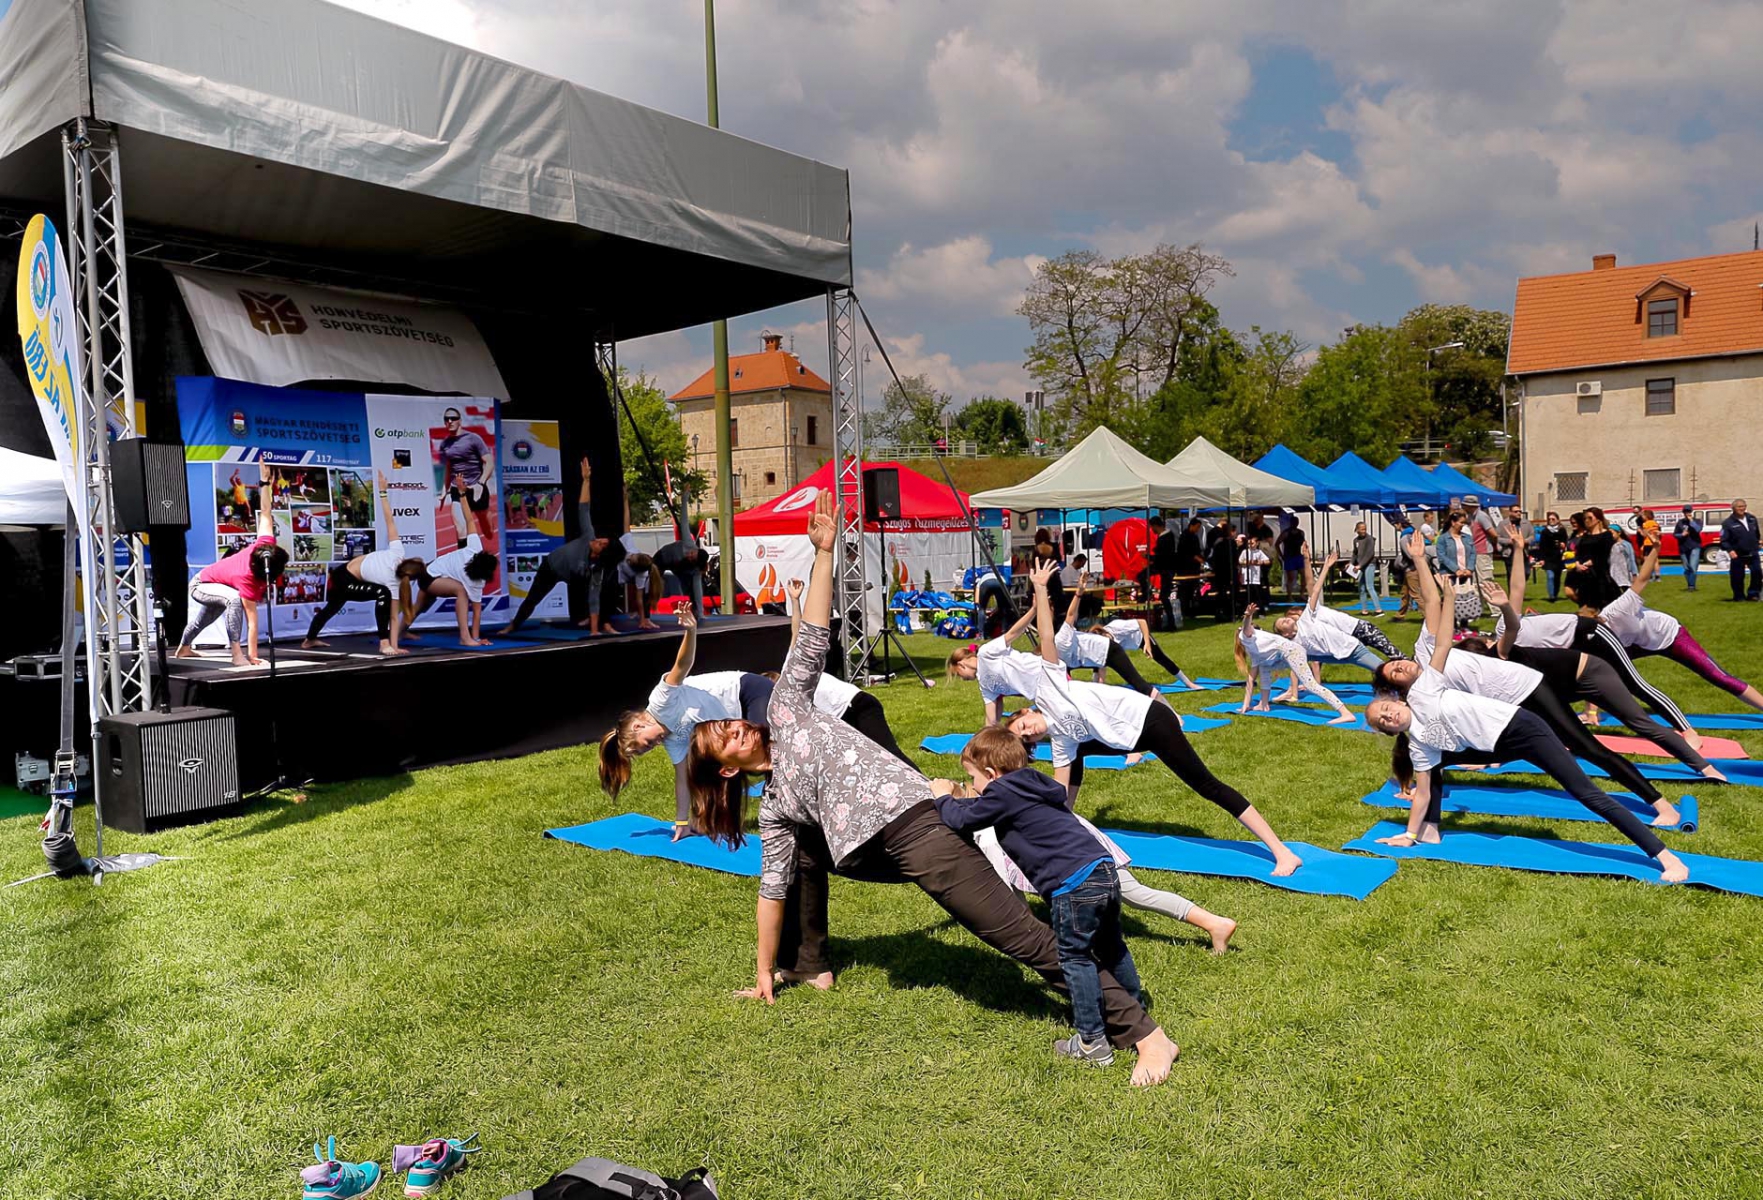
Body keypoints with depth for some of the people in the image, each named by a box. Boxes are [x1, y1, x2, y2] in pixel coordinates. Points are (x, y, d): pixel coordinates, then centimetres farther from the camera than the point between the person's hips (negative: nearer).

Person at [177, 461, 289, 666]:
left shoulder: (265, 545, -29)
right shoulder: (247, 581, -43)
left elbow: (264, 515, -20)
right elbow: (252, 620, -45)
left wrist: (264, 482, -17)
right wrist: (252, 656, -44)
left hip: (212, 580, 9)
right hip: (201, 586, -9)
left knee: (204, 619, 34)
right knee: (234, 598, -40)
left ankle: (184, 648, 64)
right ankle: (237, 654, -39)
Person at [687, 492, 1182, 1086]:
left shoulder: (785, 709, 10)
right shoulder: (773, 808, 19)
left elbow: (812, 639, 5)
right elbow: (774, 889, 23)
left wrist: (823, 553, -1)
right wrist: (765, 972, 27)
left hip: (915, 822, -6)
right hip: (878, 852, 6)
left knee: (1025, 937, -9)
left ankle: (1146, 1035, -7)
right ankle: (809, 965, 32)